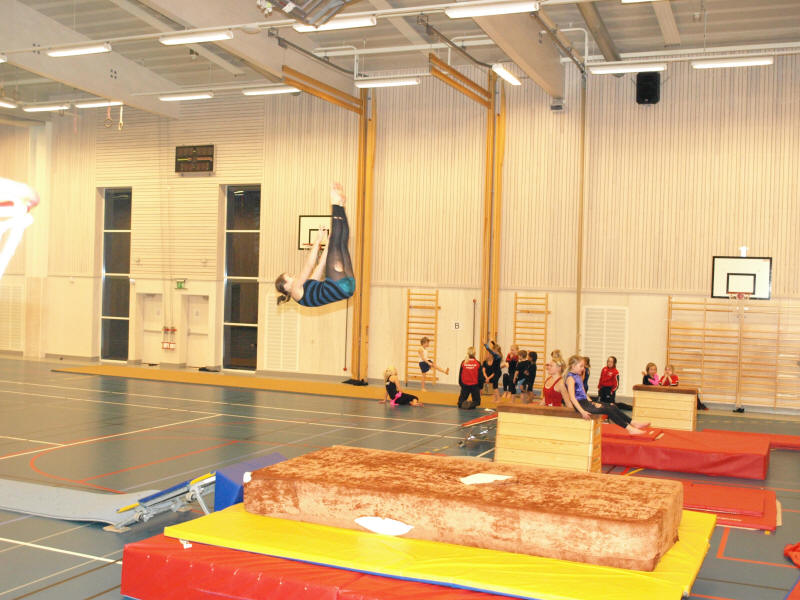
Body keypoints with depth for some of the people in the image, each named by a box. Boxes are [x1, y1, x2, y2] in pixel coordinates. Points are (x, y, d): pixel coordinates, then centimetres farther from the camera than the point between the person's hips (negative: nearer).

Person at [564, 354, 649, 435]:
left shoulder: (578, 376, 16)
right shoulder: (570, 378, -14)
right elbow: (572, 397, -23)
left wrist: (591, 402, 9)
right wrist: (582, 411, -29)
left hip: (585, 402, 9)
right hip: (580, 404, -9)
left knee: (612, 407, 0)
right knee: (607, 410, -17)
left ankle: (633, 423, 0)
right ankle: (629, 429, -14)